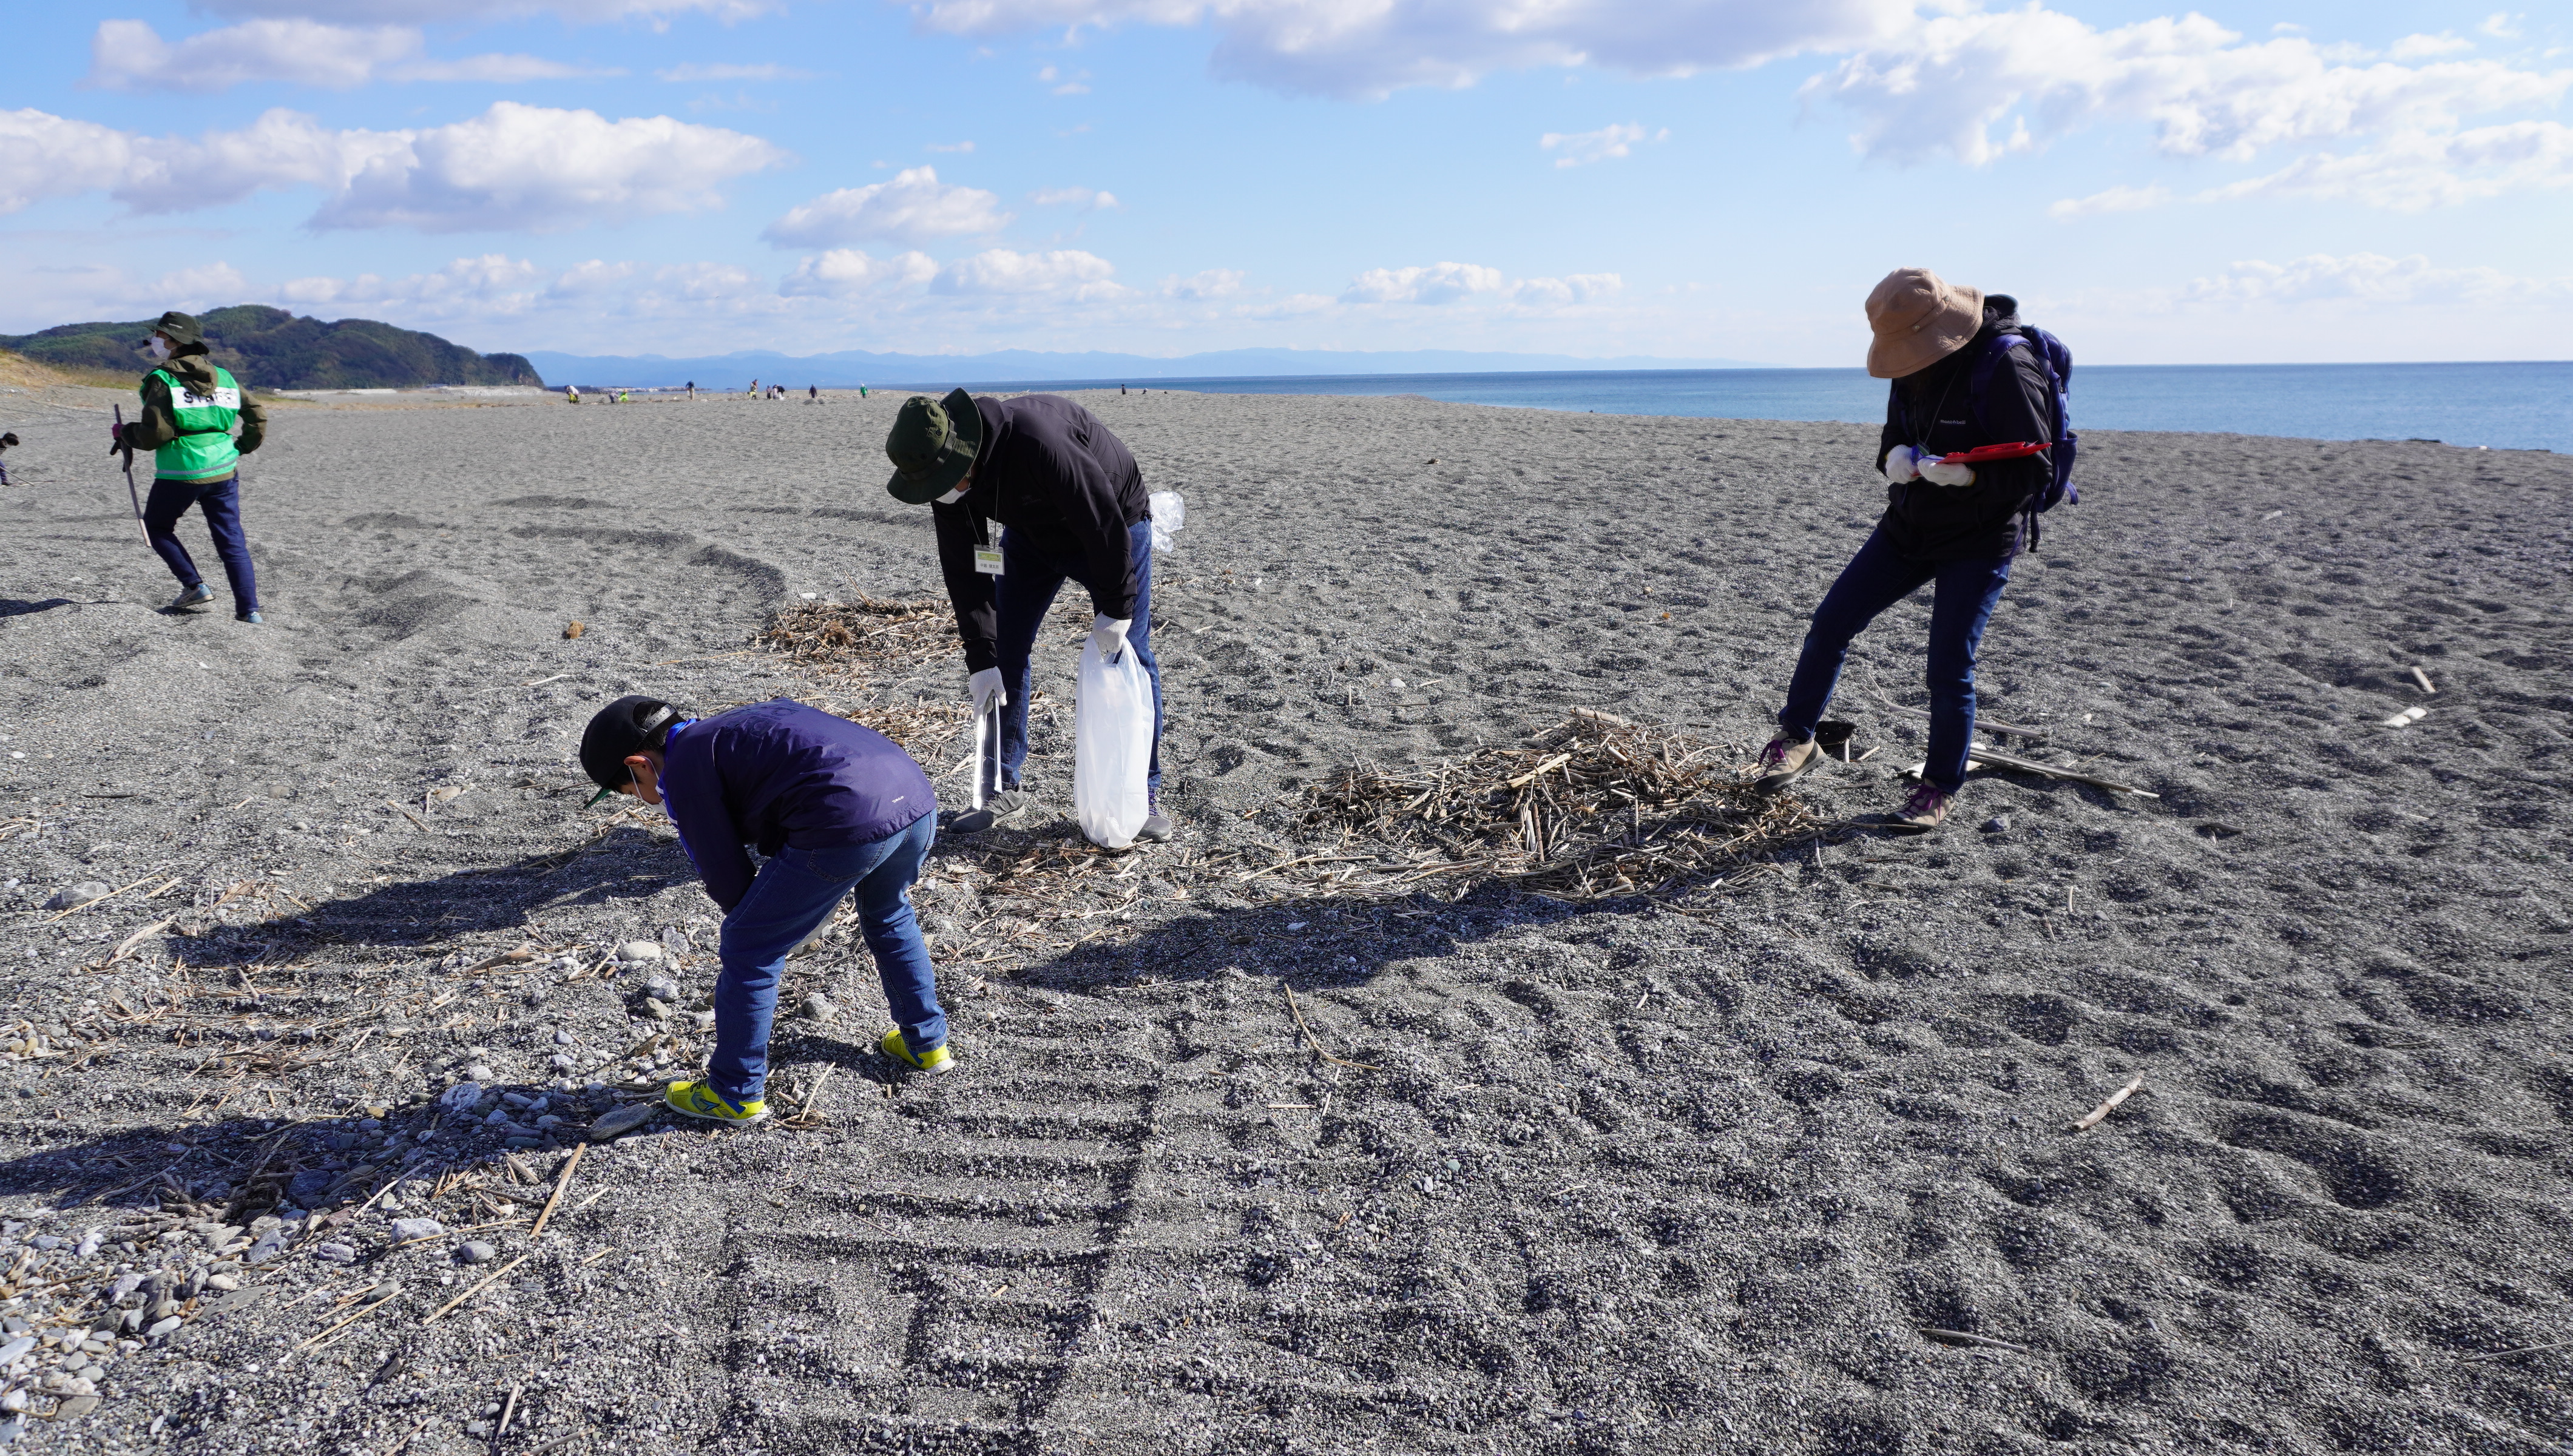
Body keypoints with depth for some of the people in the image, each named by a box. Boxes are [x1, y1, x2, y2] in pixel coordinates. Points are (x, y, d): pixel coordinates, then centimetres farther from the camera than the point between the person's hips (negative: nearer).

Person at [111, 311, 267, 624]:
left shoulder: (163, 380, -8)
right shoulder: (224, 377, 9)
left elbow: (154, 435, -12)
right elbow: (258, 416, 14)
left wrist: (124, 434, 6)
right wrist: (241, 447, 25)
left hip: (179, 474, -5)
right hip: (223, 471, 5)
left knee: (157, 527, 19)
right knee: (232, 540, 5)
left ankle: (194, 586, 8)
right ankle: (249, 609, -1)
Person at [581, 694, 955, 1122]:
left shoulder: (683, 766, 6)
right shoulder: (730, 729, 32)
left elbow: (724, 874, 7)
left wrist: (752, 922, 26)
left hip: (849, 826, -9)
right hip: (919, 801, 9)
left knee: (747, 949, 10)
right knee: (889, 918, 37)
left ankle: (736, 1094, 23)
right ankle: (926, 1044, 46)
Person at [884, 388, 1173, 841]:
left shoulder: (1038, 442, -42)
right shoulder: (944, 473, -19)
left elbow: (1104, 522, -34)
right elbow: (964, 567, -12)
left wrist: (1115, 609, -26)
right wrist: (981, 659, -15)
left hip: (1113, 527, -6)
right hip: (1031, 535, 6)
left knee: (1127, 656, -9)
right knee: (1005, 651, 1)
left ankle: (1145, 792, 2)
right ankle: (1001, 782, 14)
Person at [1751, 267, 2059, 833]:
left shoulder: (2005, 366, -21)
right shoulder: (1917, 360, 1)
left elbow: (2035, 471, -20)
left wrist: (1965, 474, -35)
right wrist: (1895, 456, -13)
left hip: (1980, 541, -7)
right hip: (1909, 526, 7)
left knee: (1949, 669, -6)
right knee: (1832, 620, 3)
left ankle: (1941, 787, 15)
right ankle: (1797, 739, 19)